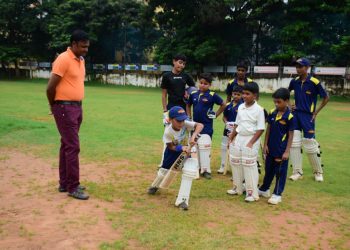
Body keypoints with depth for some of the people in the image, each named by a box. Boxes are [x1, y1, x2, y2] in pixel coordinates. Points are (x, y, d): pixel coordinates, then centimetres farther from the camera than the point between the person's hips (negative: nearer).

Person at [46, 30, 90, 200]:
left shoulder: (81, 60, 12)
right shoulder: (64, 59, -15)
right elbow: (51, 87, -17)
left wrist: (77, 106, 15)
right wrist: (54, 106, -3)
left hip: (77, 107, 9)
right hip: (65, 108, -9)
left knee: (67, 145, 14)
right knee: (72, 146, -7)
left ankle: (64, 183, 23)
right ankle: (73, 187, 1)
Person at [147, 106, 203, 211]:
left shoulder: (185, 124, -31)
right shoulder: (168, 131, -33)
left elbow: (200, 125, -40)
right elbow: (171, 147, -22)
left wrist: (194, 135, -56)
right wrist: (181, 148, -40)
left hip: (185, 149, 1)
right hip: (172, 151, -1)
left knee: (188, 172, -17)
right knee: (164, 170, 16)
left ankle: (182, 200, -9)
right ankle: (154, 186, 51)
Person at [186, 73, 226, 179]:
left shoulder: (212, 95, -10)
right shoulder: (193, 94, 2)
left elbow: (223, 105, -1)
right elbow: (188, 105, 18)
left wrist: (216, 115, -4)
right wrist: (189, 117, 9)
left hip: (206, 126, -5)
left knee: (205, 147, -5)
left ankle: (206, 170, 4)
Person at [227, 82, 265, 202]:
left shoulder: (259, 109, -12)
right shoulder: (241, 107, 6)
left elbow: (260, 129, -14)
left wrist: (251, 142, -19)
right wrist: (231, 137, 9)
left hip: (251, 140, -7)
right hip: (239, 138, 7)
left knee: (249, 166, -5)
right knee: (236, 164, 15)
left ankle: (252, 193, 6)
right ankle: (237, 188, 31)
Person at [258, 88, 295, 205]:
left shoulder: (289, 116, -13)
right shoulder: (272, 113, 0)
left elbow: (290, 135, -10)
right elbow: (268, 129, 7)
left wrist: (287, 151, -12)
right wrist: (265, 145, 4)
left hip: (281, 150, -5)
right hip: (270, 148, 5)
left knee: (280, 172, 6)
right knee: (268, 170, 19)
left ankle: (277, 194, 17)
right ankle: (264, 189, 35)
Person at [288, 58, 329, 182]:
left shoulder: (314, 82, -12)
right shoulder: (294, 81, 2)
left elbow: (326, 98, -4)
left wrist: (316, 112, -6)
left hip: (308, 116, -4)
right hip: (295, 114, 4)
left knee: (310, 144, 1)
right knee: (294, 142, 0)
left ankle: (318, 171, 22)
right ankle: (297, 172, 9)